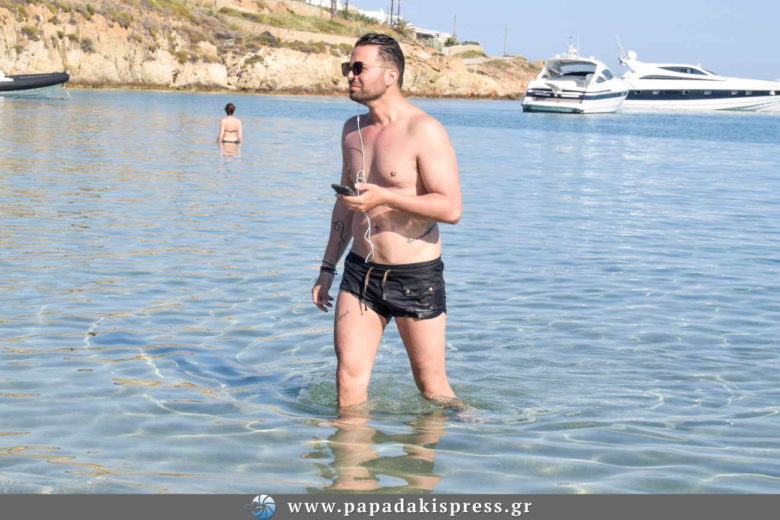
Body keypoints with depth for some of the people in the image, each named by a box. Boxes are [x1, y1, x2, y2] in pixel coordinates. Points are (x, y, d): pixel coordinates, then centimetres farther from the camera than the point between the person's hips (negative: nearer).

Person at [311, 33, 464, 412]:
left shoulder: (424, 131, -12)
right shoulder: (353, 129, 11)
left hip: (416, 277, -6)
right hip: (361, 271, 6)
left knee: (432, 387, 5)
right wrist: (328, 268, 20)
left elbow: (451, 208, -19)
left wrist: (383, 197, -26)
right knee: (348, 377, -3)